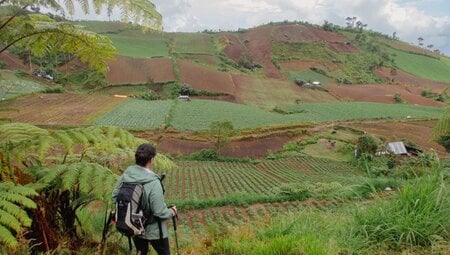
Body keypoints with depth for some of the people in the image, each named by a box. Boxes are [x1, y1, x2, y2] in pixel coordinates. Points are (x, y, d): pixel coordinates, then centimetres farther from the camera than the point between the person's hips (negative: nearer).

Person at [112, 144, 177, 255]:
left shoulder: (127, 174, -13)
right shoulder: (153, 183, -30)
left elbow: (115, 196, 0)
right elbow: (160, 212, -24)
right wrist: (172, 212, -5)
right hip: (153, 230, -6)